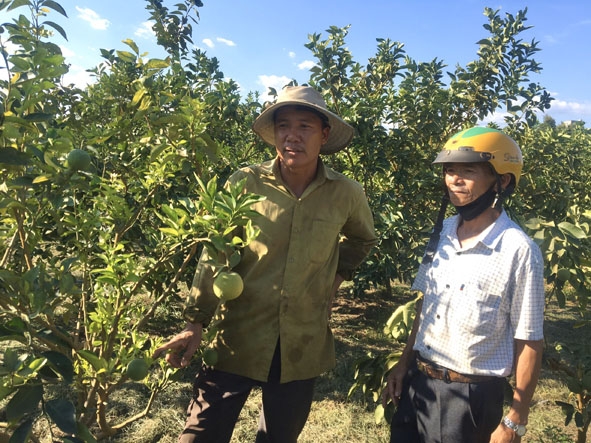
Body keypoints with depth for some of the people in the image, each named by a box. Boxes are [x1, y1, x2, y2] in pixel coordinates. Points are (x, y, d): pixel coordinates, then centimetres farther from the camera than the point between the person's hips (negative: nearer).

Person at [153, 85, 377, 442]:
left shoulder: (348, 194, -5)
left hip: (302, 346, 2)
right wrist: (196, 323, -7)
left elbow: (363, 239, 18)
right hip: (237, 338, -1)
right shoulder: (245, 183, -9)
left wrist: (337, 278, 7)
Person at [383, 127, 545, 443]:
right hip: (418, 382, 5)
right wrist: (404, 363, 12)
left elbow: (528, 342, -12)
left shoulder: (519, 251, -18)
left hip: (472, 396, -5)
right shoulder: (441, 232, 0)